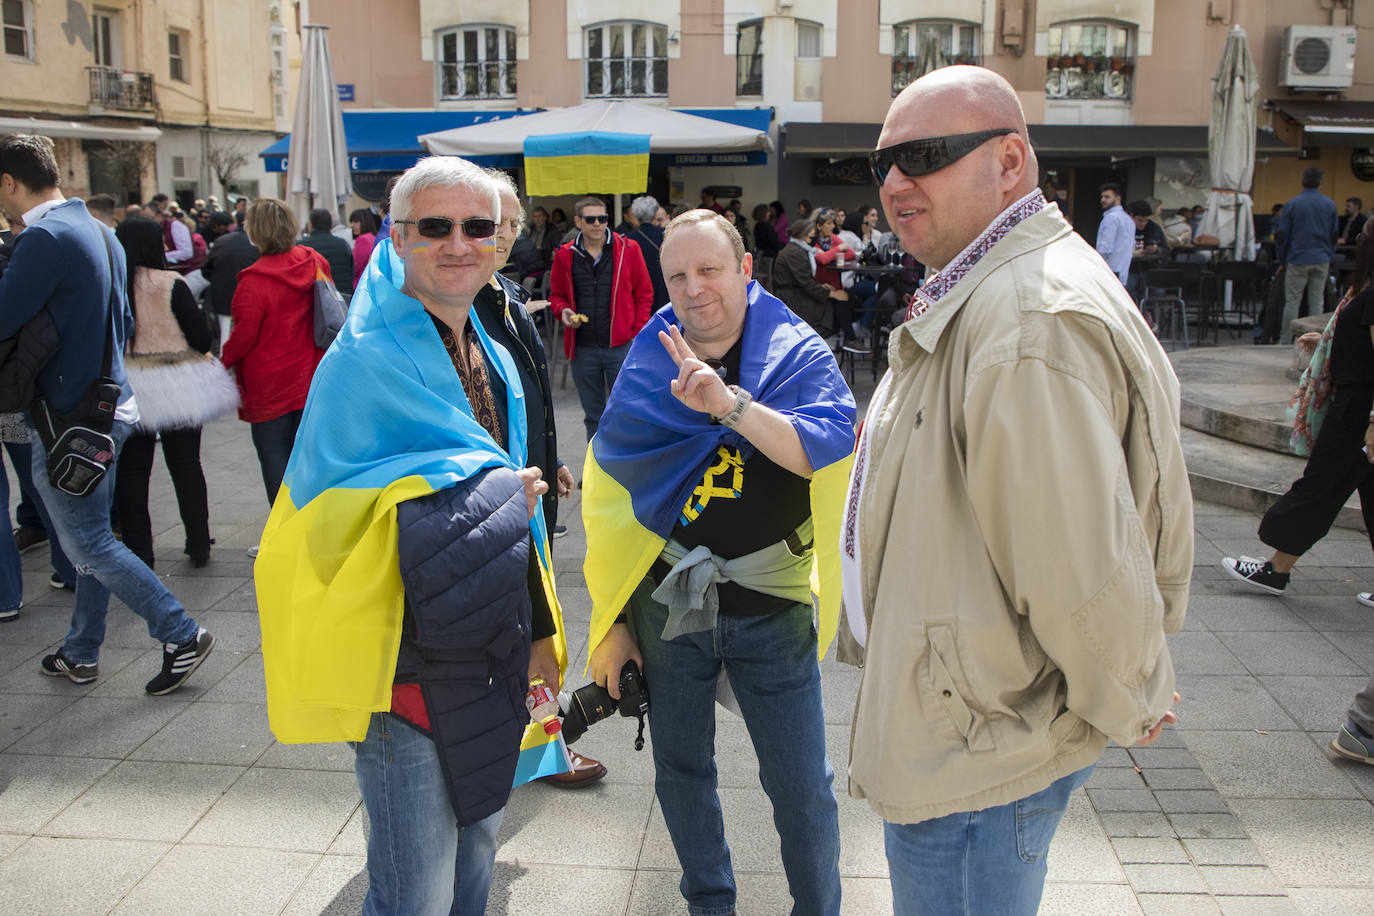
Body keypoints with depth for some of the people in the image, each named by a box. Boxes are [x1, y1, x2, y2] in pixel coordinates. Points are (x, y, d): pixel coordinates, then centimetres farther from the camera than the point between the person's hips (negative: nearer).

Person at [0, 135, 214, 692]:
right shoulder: (98, 231, 10)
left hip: (69, 416, -9)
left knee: (89, 545, 0)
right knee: (91, 538, 17)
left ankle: (182, 636, 2)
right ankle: (80, 654, 29)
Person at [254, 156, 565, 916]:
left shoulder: (493, 360, 10)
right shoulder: (366, 361, -16)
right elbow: (328, 512, -20)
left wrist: (538, 631, 19)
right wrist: (482, 489, -16)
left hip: (490, 655, 8)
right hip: (409, 666, -8)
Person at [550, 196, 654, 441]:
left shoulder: (628, 250, -1)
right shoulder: (565, 255, 4)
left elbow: (644, 293, 4)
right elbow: (557, 294, 16)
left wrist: (637, 333, -5)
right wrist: (563, 311, -6)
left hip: (620, 346, -2)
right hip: (582, 349, 2)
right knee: (593, 415, 13)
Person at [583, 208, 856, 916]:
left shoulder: (800, 355, -4)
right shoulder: (646, 368, 1)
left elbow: (830, 447, -23)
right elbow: (608, 499, 5)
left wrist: (728, 402, -34)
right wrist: (612, 619, 4)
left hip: (772, 608, -2)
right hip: (667, 609, 2)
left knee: (802, 784, 6)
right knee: (681, 773, 16)